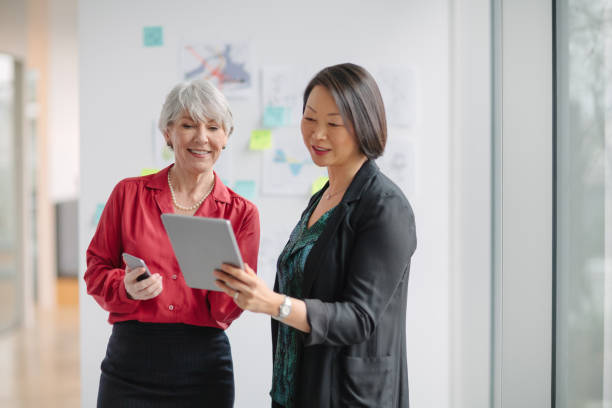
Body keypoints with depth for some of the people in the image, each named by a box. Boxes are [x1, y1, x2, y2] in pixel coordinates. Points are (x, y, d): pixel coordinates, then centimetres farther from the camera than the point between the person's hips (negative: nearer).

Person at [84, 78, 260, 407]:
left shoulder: (242, 213, 2)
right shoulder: (129, 194, 1)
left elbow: (228, 311, -1)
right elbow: (96, 270, 4)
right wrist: (127, 288, -17)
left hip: (204, 368, 0)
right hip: (130, 365, 0)